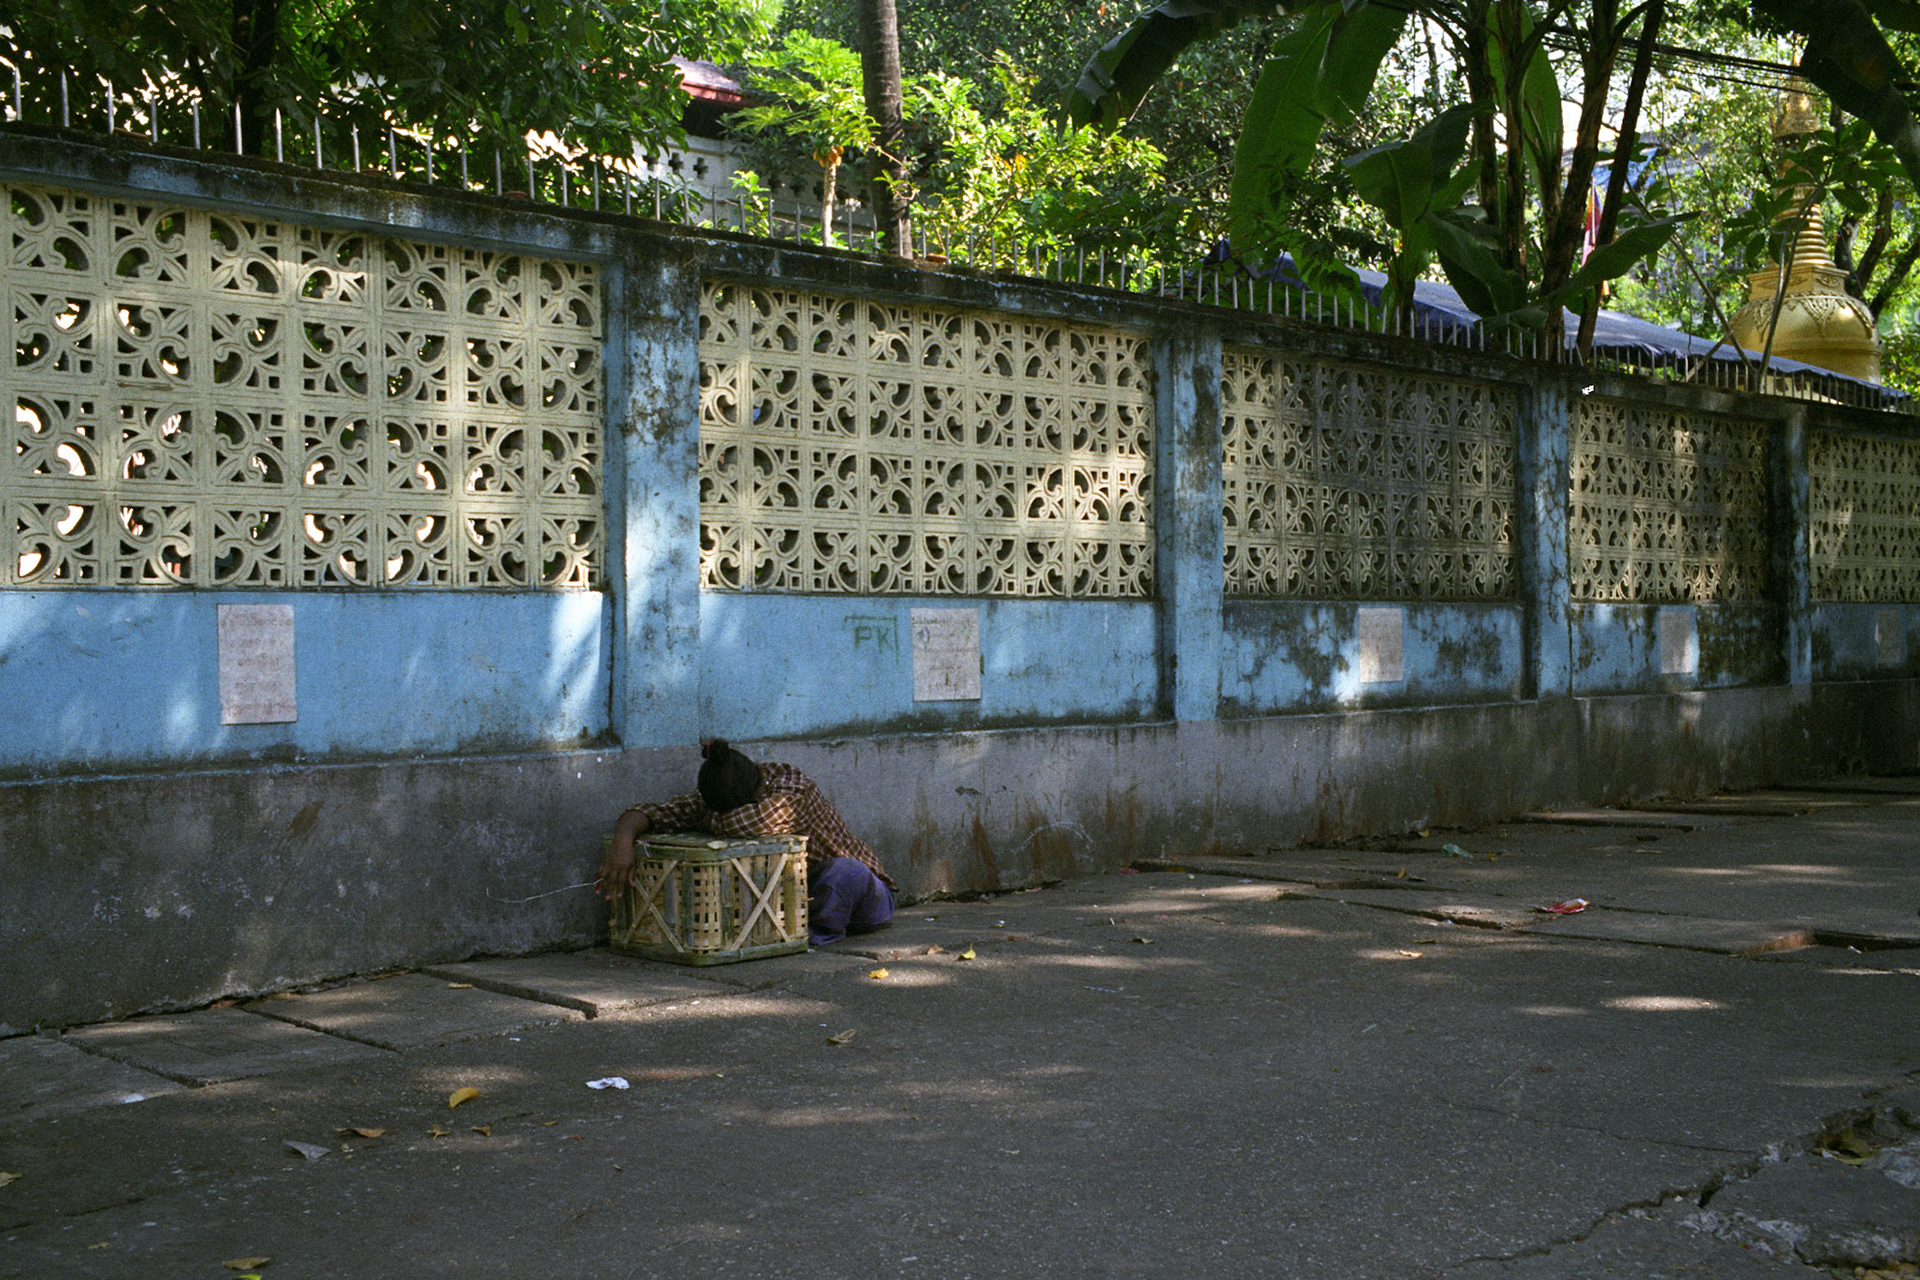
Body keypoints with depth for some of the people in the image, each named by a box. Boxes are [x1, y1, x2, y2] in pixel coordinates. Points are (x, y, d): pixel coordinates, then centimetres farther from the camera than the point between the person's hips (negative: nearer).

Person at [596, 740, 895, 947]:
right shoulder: (710, 798, -13)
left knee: (842, 871, -39)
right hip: (794, 894, 5)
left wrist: (707, 821, -28)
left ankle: (818, 933, -18)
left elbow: (749, 823, -49)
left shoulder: (794, 788, -32)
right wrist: (623, 839, -41)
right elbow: (650, 812, -18)